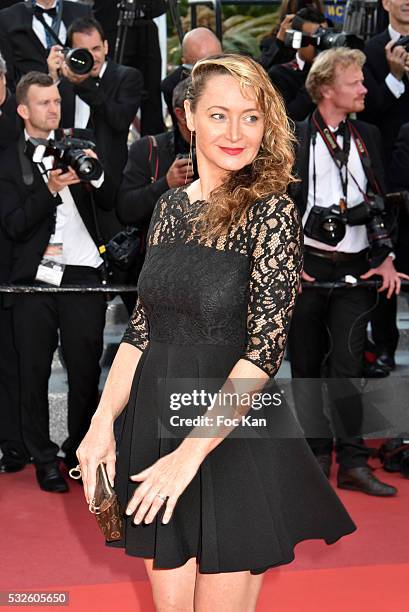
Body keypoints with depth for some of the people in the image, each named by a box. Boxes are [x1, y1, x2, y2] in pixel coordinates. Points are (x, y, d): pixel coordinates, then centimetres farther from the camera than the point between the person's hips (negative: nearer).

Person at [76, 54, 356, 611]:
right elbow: (142, 329, 10)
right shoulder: (171, 206, 8)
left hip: (234, 435, -5)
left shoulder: (272, 212, -10)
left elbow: (264, 349, -17)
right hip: (154, 422, 5)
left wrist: (191, 452, -22)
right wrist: (101, 425, -2)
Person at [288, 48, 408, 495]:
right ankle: (317, 455, 18)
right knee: (306, 368, 6)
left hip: (356, 271, 2)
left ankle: (353, 462, 0)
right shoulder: (293, 138, -1)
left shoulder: (367, 136, 11)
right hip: (305, 269, -1)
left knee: (345, 366, -6)